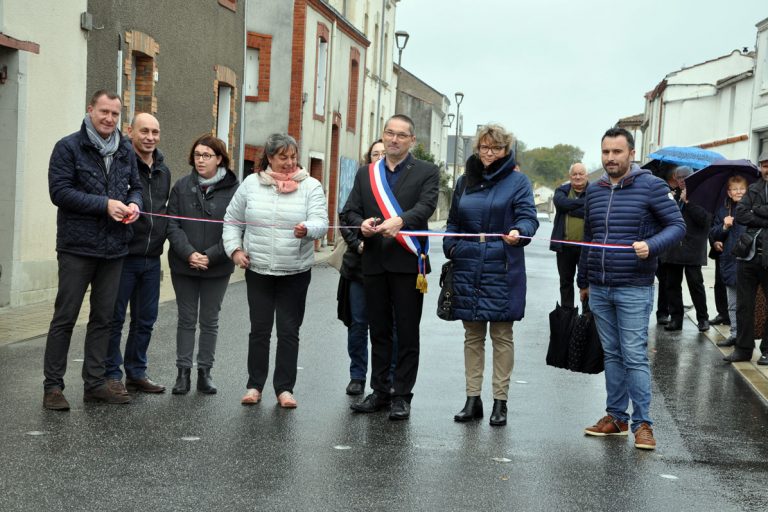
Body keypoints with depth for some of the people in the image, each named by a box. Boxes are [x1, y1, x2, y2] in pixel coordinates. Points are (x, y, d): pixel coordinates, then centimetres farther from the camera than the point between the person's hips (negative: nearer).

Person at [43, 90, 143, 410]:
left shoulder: (126, 151, 11)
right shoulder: (68, 147, -5)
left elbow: (135, 186, 21)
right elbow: (59, 191, -12)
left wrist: (133, 204, -3)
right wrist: (105, 204, -18)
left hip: (114, 249, 6)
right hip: (77, 247, -5)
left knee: (103, 318, 10)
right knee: (65, 317, -1)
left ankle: (94, 383, 19)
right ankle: (52, 386, 6)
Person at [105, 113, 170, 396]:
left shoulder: (163, 170, 14)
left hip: (152, 258, 7)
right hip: (123, 255, -6)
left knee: (145, 320, 12)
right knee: (115, 318, 2)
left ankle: (136, 372, 22)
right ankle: (111, 375, 11)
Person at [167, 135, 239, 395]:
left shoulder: (232, 190, -7)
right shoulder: (182, 186, 0)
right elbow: (172, 225, -3)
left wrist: (210, 256, -16)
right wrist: (189, 254, -16)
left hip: (217, 268, -1)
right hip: (184, 266, 1)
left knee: (210, 321, 9)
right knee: (187, 320, 8)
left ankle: (205, 372, 18)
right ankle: (183, 372, 14)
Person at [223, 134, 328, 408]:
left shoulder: (310, 186, -1)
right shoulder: (251, 184, 4)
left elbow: (321, 222, -12)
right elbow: (232, 220, 13)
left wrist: (307, 230, -33)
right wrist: (234, 249, 0)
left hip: (295, 272, -1)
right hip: (258, 271, 1)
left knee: (289, 331, 3)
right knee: (259, 329, 8)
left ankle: (285, 388, 12)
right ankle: (254, 385, 18)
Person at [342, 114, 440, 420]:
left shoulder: (427, 173, 3)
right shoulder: (366, 174, 15)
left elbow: (426, 206, -13)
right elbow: (349, 210, 10)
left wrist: (400, 221, -32)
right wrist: (361, 224, -13)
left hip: (407, 262, -4)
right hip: (374, 263, 4)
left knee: (407, 333, 0)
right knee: (378, 331, 11)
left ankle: (402, 396, 7)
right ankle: (380, 392, 20)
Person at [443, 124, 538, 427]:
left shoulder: (518, 181, 1)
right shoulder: (465, 181, 14)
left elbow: (528, 217, -10)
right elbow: (453, 222, 21)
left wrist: (519, 232, -31)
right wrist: (450, 247, 5)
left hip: (503, 269, -4)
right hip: (467, 267, 4)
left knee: (502, 335, 1)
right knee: (472, 335, 9)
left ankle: (500, 401, 8)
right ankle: (473, 399, 16)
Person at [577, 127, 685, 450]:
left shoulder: (651, 186, -6)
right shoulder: (594, 191, 10)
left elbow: (677, 226, -7)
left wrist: (651, 246, -25)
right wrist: (583, 282, 23)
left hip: (634, 290, -5)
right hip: (599, 290, 5)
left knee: (635, 356, -6)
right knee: (612, 355, 11)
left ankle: (642, 423, 0)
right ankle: (616, 417, 19)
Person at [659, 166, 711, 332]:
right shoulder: (674, 196, 14)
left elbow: (705, 219, -12)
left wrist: (687, 201, -14)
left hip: (692, 248, -5)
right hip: (673, 248, 5)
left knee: (695, 284, -1)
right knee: (672, 284, 6)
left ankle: (703, 318, 10)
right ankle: (676, 318, 13)